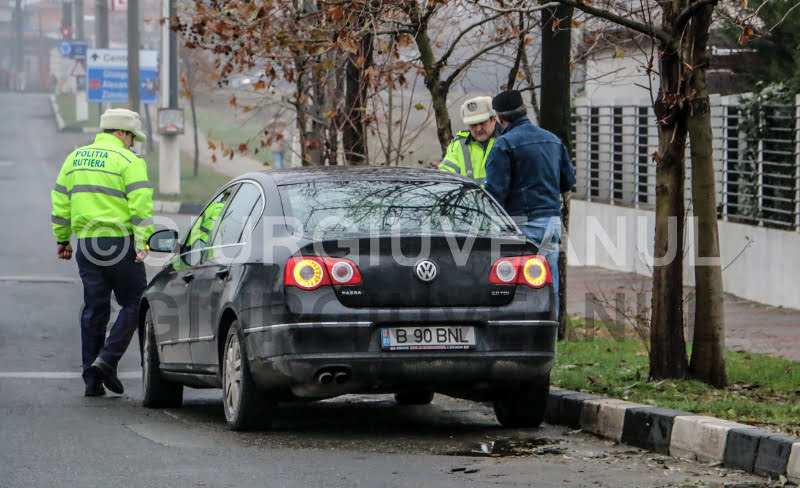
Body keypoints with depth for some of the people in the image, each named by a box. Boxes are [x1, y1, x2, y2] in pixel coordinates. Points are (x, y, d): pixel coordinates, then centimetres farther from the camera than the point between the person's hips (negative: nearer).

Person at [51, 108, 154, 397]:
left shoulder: (76, 157, 15)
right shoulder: (128, 161, -5)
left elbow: (60, 200, 17)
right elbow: (141, 204, -14)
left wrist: (62, 239, 24)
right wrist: (142, 243, -16)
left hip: (86, 243, 6)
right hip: (119, 243, -6)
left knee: (94, 310, 8)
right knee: (133, 304, 5)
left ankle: (92, 379, 6)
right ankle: (107, 359, -9)